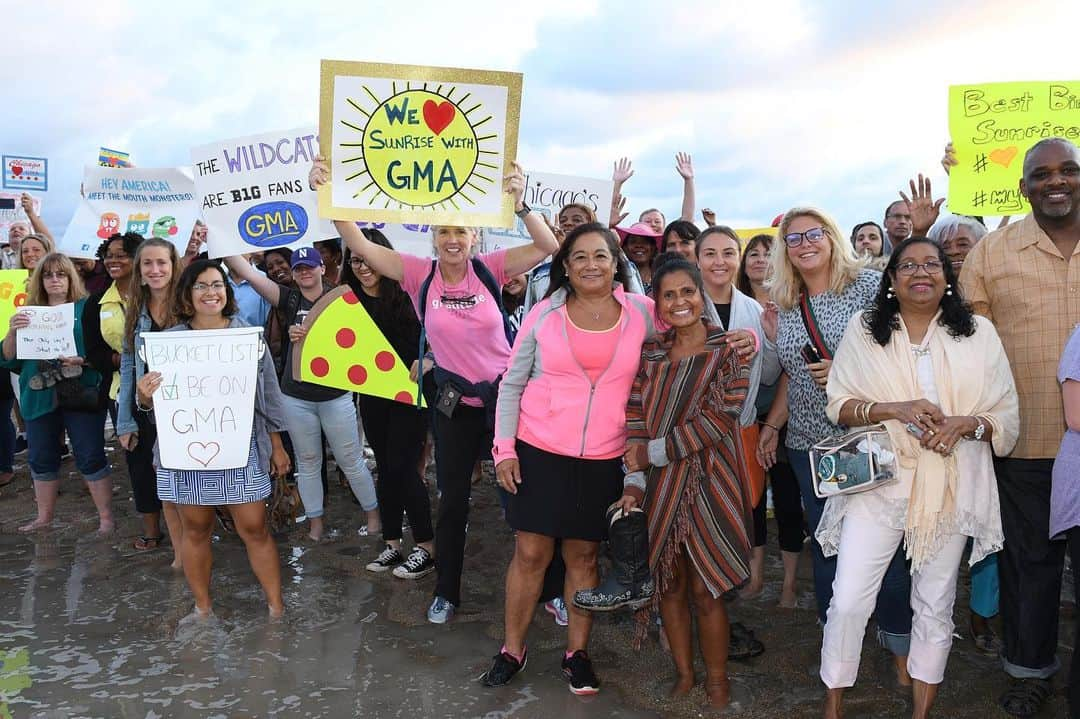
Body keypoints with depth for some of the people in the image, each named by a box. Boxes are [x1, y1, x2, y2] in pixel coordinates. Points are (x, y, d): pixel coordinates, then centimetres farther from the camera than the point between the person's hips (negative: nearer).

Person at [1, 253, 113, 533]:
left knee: (91, 457, -2)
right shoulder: (29, 313, 11)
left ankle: (106, 518, 7)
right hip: (40, 397, 4)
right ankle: (44, 517, 28)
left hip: (81, 395, -4)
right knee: (42, 458, 13)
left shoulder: (86, 309, 0)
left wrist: (83, 360, -22)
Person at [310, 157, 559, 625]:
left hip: (504, 396, -1)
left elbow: (548, 247, -19)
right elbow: (361, 246, -16)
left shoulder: (489, 269, -10)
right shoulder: (419, 275, -8)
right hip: (454, 405, 1)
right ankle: (446, 591, 33)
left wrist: (518, 204, -33)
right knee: (452, 500, 14)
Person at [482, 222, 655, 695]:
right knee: (531, 553, 5)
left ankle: (576, 652, 27)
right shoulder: (543, 314, -1)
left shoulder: (642, 312, -1)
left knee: (583, 555, 11)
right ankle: (512, 649, 23)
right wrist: (503, 448, -3)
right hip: (538, 451, 0)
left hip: (603, 459, 1)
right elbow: (511, 384, 2)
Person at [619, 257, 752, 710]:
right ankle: (683, 674, 30)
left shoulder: (728, 350, -4)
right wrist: (634, 481, -10)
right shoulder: (650, 354, 7)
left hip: (708, 482, -3)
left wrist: (653, 451, -12)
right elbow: (635, 420, 1)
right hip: (658, 486, 4)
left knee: (705, 591, 2)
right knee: (669, 585, 11)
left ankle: (716, 680, 24)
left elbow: (717, 421, -14)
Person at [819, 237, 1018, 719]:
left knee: (935, 604, 14)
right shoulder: (862, 328, 3)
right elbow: (838, 405, -1)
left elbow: (1007, 417, 3)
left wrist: (965, 423, -17)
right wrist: (896, 409, -16)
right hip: (879, 481, -1)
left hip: (950, 489, 1)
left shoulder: (979, 333, 4)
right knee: (848, 601, -3)